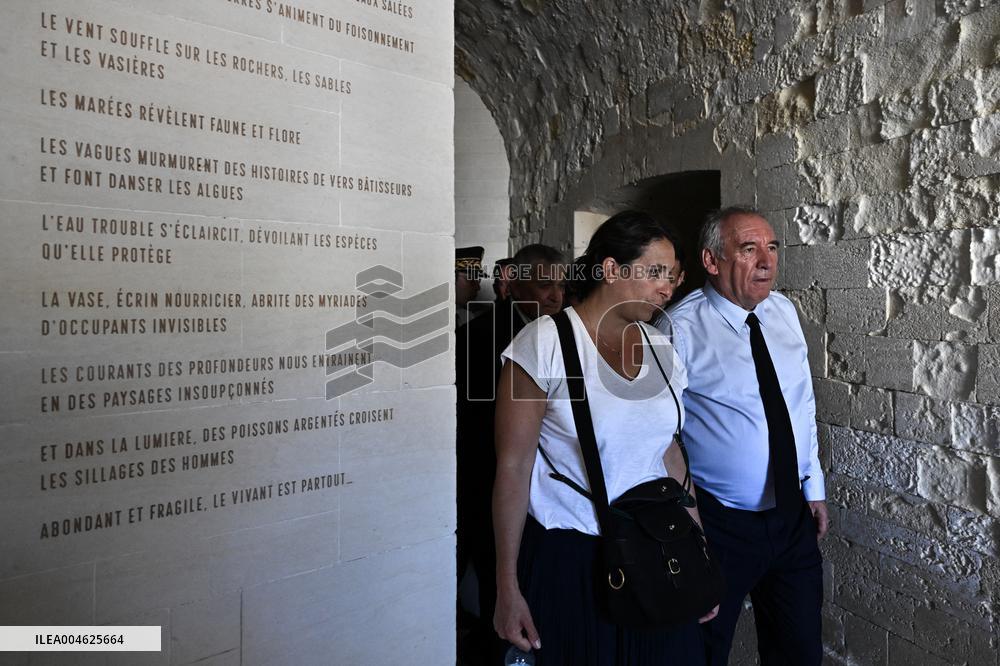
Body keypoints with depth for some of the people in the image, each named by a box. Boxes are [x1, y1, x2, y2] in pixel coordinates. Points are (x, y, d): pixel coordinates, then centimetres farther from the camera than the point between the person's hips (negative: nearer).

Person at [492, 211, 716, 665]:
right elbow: (512, 469, -12)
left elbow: (671, 455, 11)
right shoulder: (545, 342, -13)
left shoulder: (660, 349, 4)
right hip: (566, 560, -5)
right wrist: (507, 590, -10)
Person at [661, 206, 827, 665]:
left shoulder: (784, 311, 3)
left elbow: (804, 404, 12)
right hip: (719, 523, -5)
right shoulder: (681, 328, -18)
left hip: (794, 516, 6)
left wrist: (814, 486, 13)